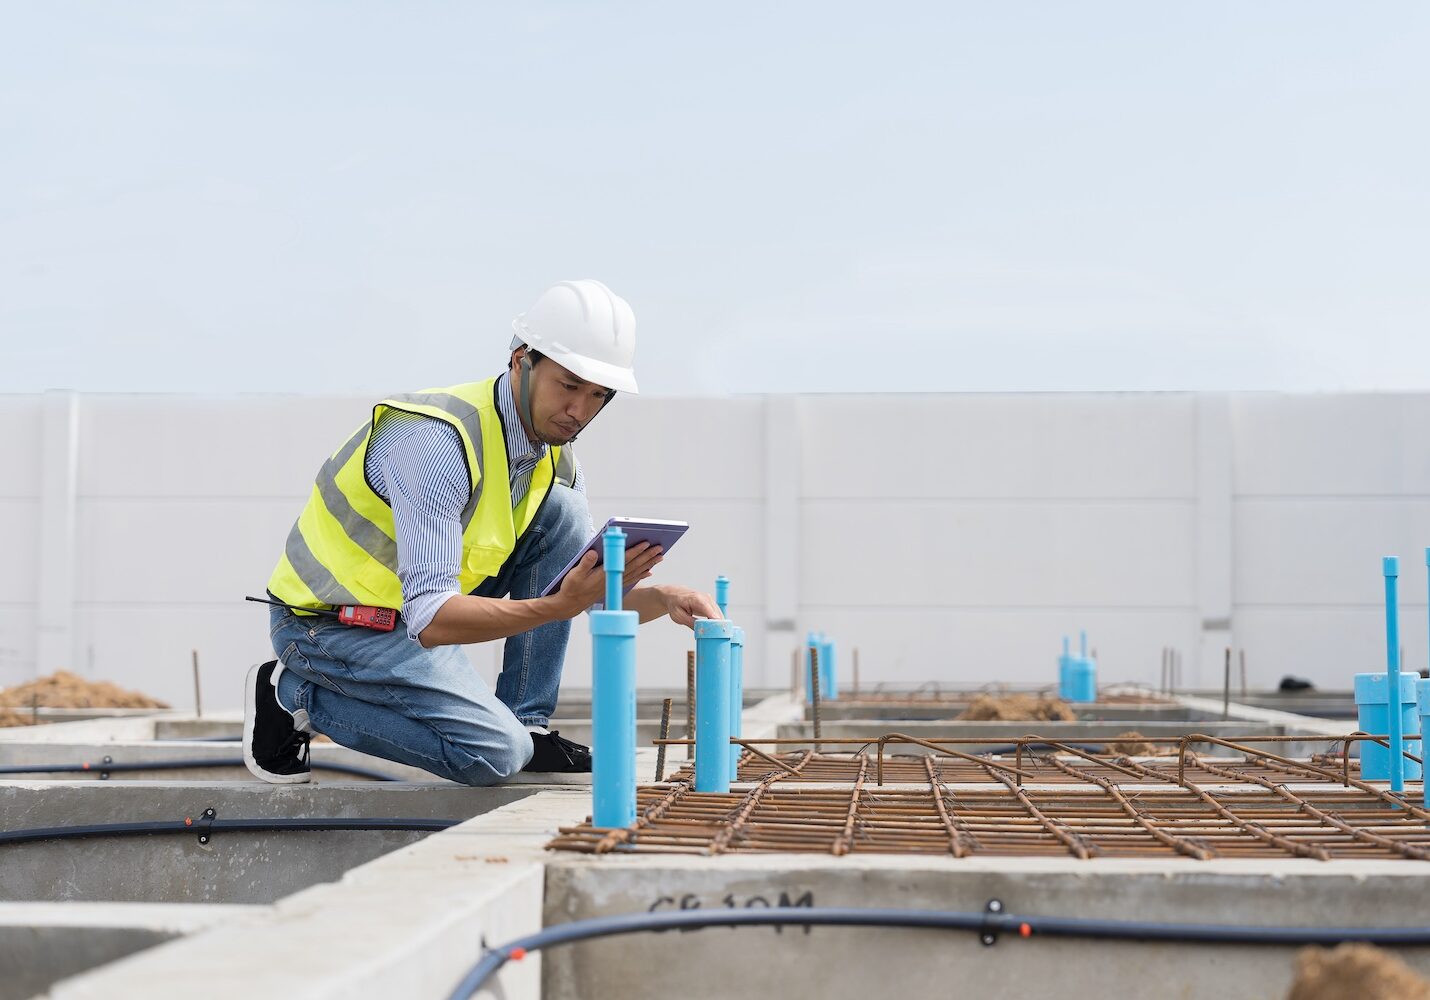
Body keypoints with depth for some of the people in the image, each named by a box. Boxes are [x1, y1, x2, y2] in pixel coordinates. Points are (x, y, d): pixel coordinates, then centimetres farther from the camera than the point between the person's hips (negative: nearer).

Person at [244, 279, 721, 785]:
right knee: (494, 754, -23)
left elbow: (598, 596, 6)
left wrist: (663, 597, -16)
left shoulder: (555, 458, -1)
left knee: (563, 512, -5)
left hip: (419, 600, 8)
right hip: (329, 625, -8)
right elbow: (430, 620, -35)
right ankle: (295, 694, -4)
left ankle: (527, 724, 0)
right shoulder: (436, 441, -30)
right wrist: (557, 606, -44)